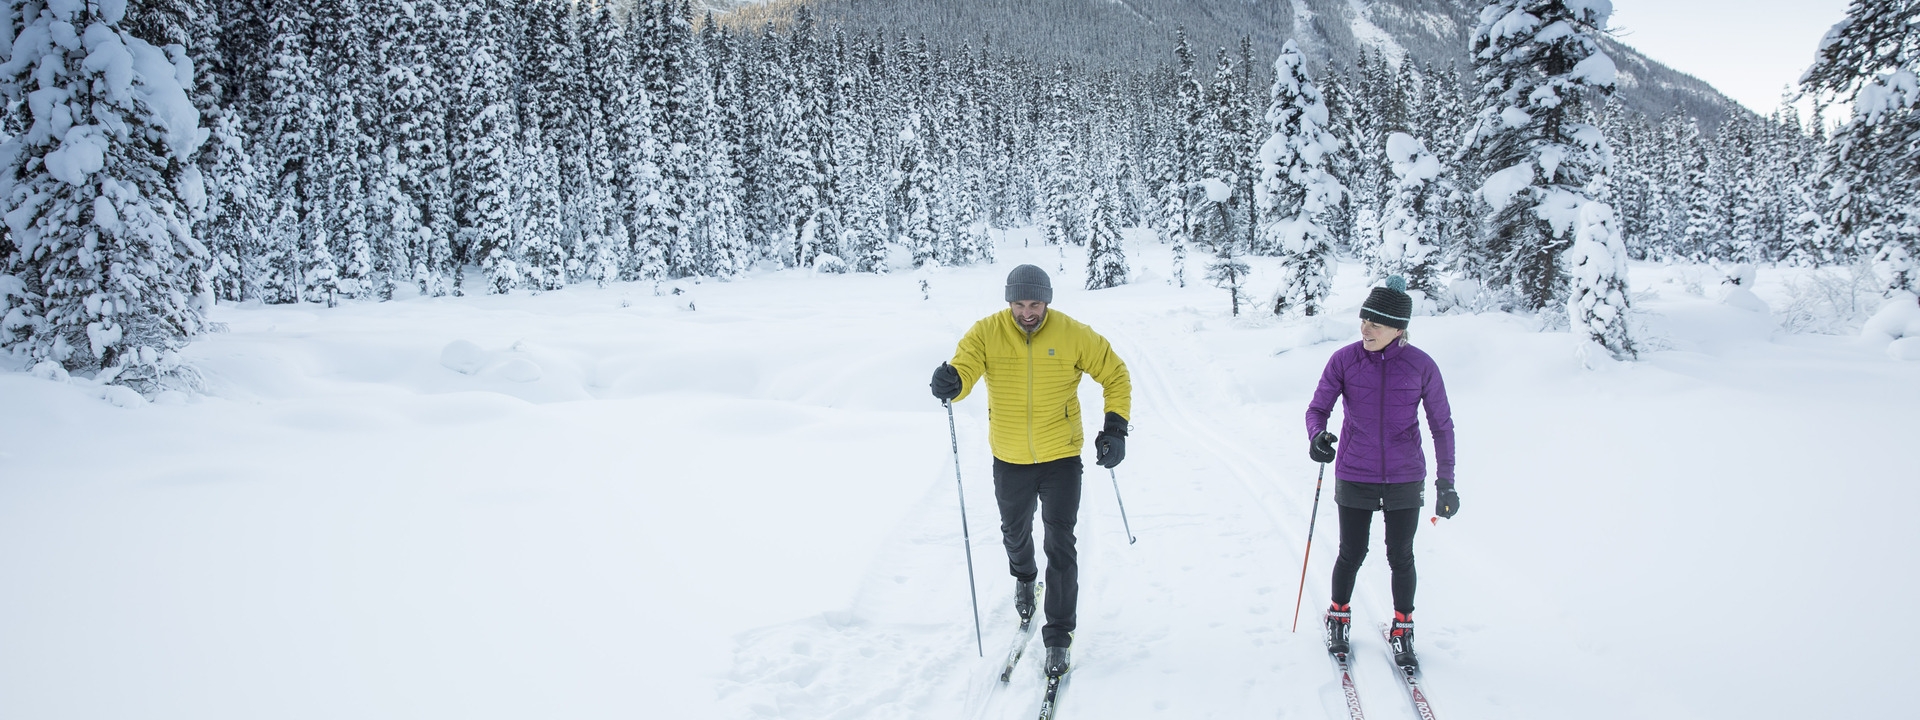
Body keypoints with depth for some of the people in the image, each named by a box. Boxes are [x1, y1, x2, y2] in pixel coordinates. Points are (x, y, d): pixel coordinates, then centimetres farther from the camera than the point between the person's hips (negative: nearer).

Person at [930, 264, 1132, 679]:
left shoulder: (1073, 334, -12)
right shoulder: (986, 333, -11)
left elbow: (1115, 376, -2)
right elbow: (965, 368, -25)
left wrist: (1115, 428, -11)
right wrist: (951, 382, -49)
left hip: (1061, 457, -2)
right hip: (1010, 460, 2)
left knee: (1060, 545, -5)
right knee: (1014, 531, 23)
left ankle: (1058, 637, 8)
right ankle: (1024, 578, 57)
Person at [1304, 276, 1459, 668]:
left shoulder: (1421, 366, -8)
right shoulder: (1344, 360, -8)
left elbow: (1442, 425, 2)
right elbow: (1318, 408, -1)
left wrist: (1446, 482, 1)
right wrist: (1317, 436, -24)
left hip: (1404, 479, 0)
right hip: (1354, 477, 0)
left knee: (1401, 558, 11)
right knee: (1351, 555, 10)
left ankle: (1402, 630, 30)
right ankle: (1338, 619, 35)